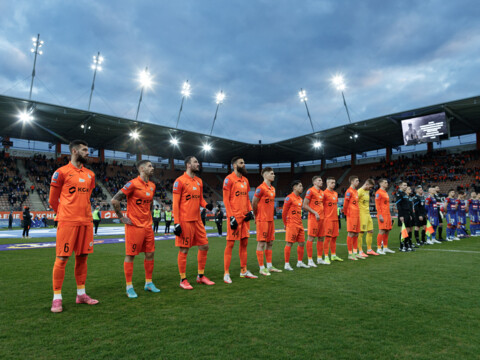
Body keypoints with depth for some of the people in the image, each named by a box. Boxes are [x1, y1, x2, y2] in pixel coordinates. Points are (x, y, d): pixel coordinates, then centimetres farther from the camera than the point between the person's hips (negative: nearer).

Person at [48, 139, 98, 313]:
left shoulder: (90, 174, 14)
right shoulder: (61, 172, -3)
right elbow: (52, 200, 3)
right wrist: (65, 214, 10)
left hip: (86, 221, 6)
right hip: (68, 222, -5)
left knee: (82, 257, 10)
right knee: (62, 258, -1)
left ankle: (81, 294, 20)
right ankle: (57, 298, 10)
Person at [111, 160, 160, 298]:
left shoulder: (152, 186, 10)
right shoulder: (133, 184, -13)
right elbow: (114, 200, -15)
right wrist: (122, 218, -12)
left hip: (147, 225, 7)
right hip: (134, 226, -7)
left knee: (150, 254, 10)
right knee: (130, 255, 2)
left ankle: (148, 283, 23)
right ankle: (129, 287, 12)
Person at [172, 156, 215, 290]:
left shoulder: (199, 181, 13)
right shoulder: (180, 181, -8)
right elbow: (175, 203, -10)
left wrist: (206, 205, -1)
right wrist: (176, 223, -14)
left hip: (197, 220, 7)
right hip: (185, 221, -7)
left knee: (204, 246, 10)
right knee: (184, 250, 1)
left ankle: (201, 276, 25)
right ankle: (183, 280, 16)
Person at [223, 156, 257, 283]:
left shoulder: (245, 180, 16)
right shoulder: (229, 179, -7)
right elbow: (226, 199, -11)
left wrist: (250, 211, 5)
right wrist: (231, 217, -16)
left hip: (245, 216, 7)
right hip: (234, 217, -7)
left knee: (244, 243, 12)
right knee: (230, 244, -3)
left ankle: (244, 271, 23)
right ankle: (226, 273, 6)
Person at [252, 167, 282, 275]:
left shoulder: (272, 188, 14)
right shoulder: (261, 188, -12)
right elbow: (254, 203, -11)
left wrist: (271, 215, 13)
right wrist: (257, 215, -2)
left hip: (270, 219, 9)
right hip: (262, 220, -8)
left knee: (270, 243, 12)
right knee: (261, 243, -3)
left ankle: (269, 266, 21)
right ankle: (262, 268, 4)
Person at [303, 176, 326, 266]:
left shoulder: (322, 192, 17)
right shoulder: (310, 191, -8)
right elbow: (305, 206, -12)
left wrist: (323, 215, 12)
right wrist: (315, 213, -16)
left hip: (322, 218, 8)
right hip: (313, 218, -8)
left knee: (321, 238, 12)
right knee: (311, 238, -5)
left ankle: (319, 259, 22)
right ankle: (310, 260, -1)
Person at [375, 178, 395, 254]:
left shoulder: (386, 193, 20)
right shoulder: (378, 192, -8)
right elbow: (377, 205, -14)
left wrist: (390, 215, 19)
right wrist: (380, 215, -20)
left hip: (387, 215, 9)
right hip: (382, 215, -9)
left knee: (387, 231, 10)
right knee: (382, 231, -9)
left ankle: (385, 248, 17)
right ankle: (379, 249, -4)